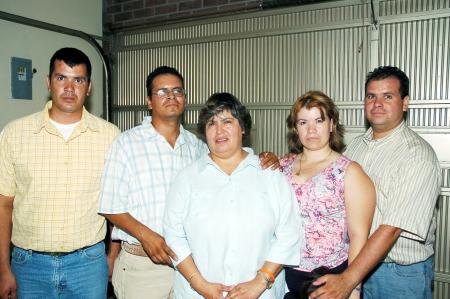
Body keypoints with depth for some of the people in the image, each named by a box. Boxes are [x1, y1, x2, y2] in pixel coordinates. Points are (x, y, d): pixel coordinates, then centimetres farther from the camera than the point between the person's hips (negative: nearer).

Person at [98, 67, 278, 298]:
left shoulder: (197, 146, 7)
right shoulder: (126, 143, -4)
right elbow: (111, 207, -6)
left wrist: (264, 160, -4)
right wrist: (145, 235, -20)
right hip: (141, 264, -3)